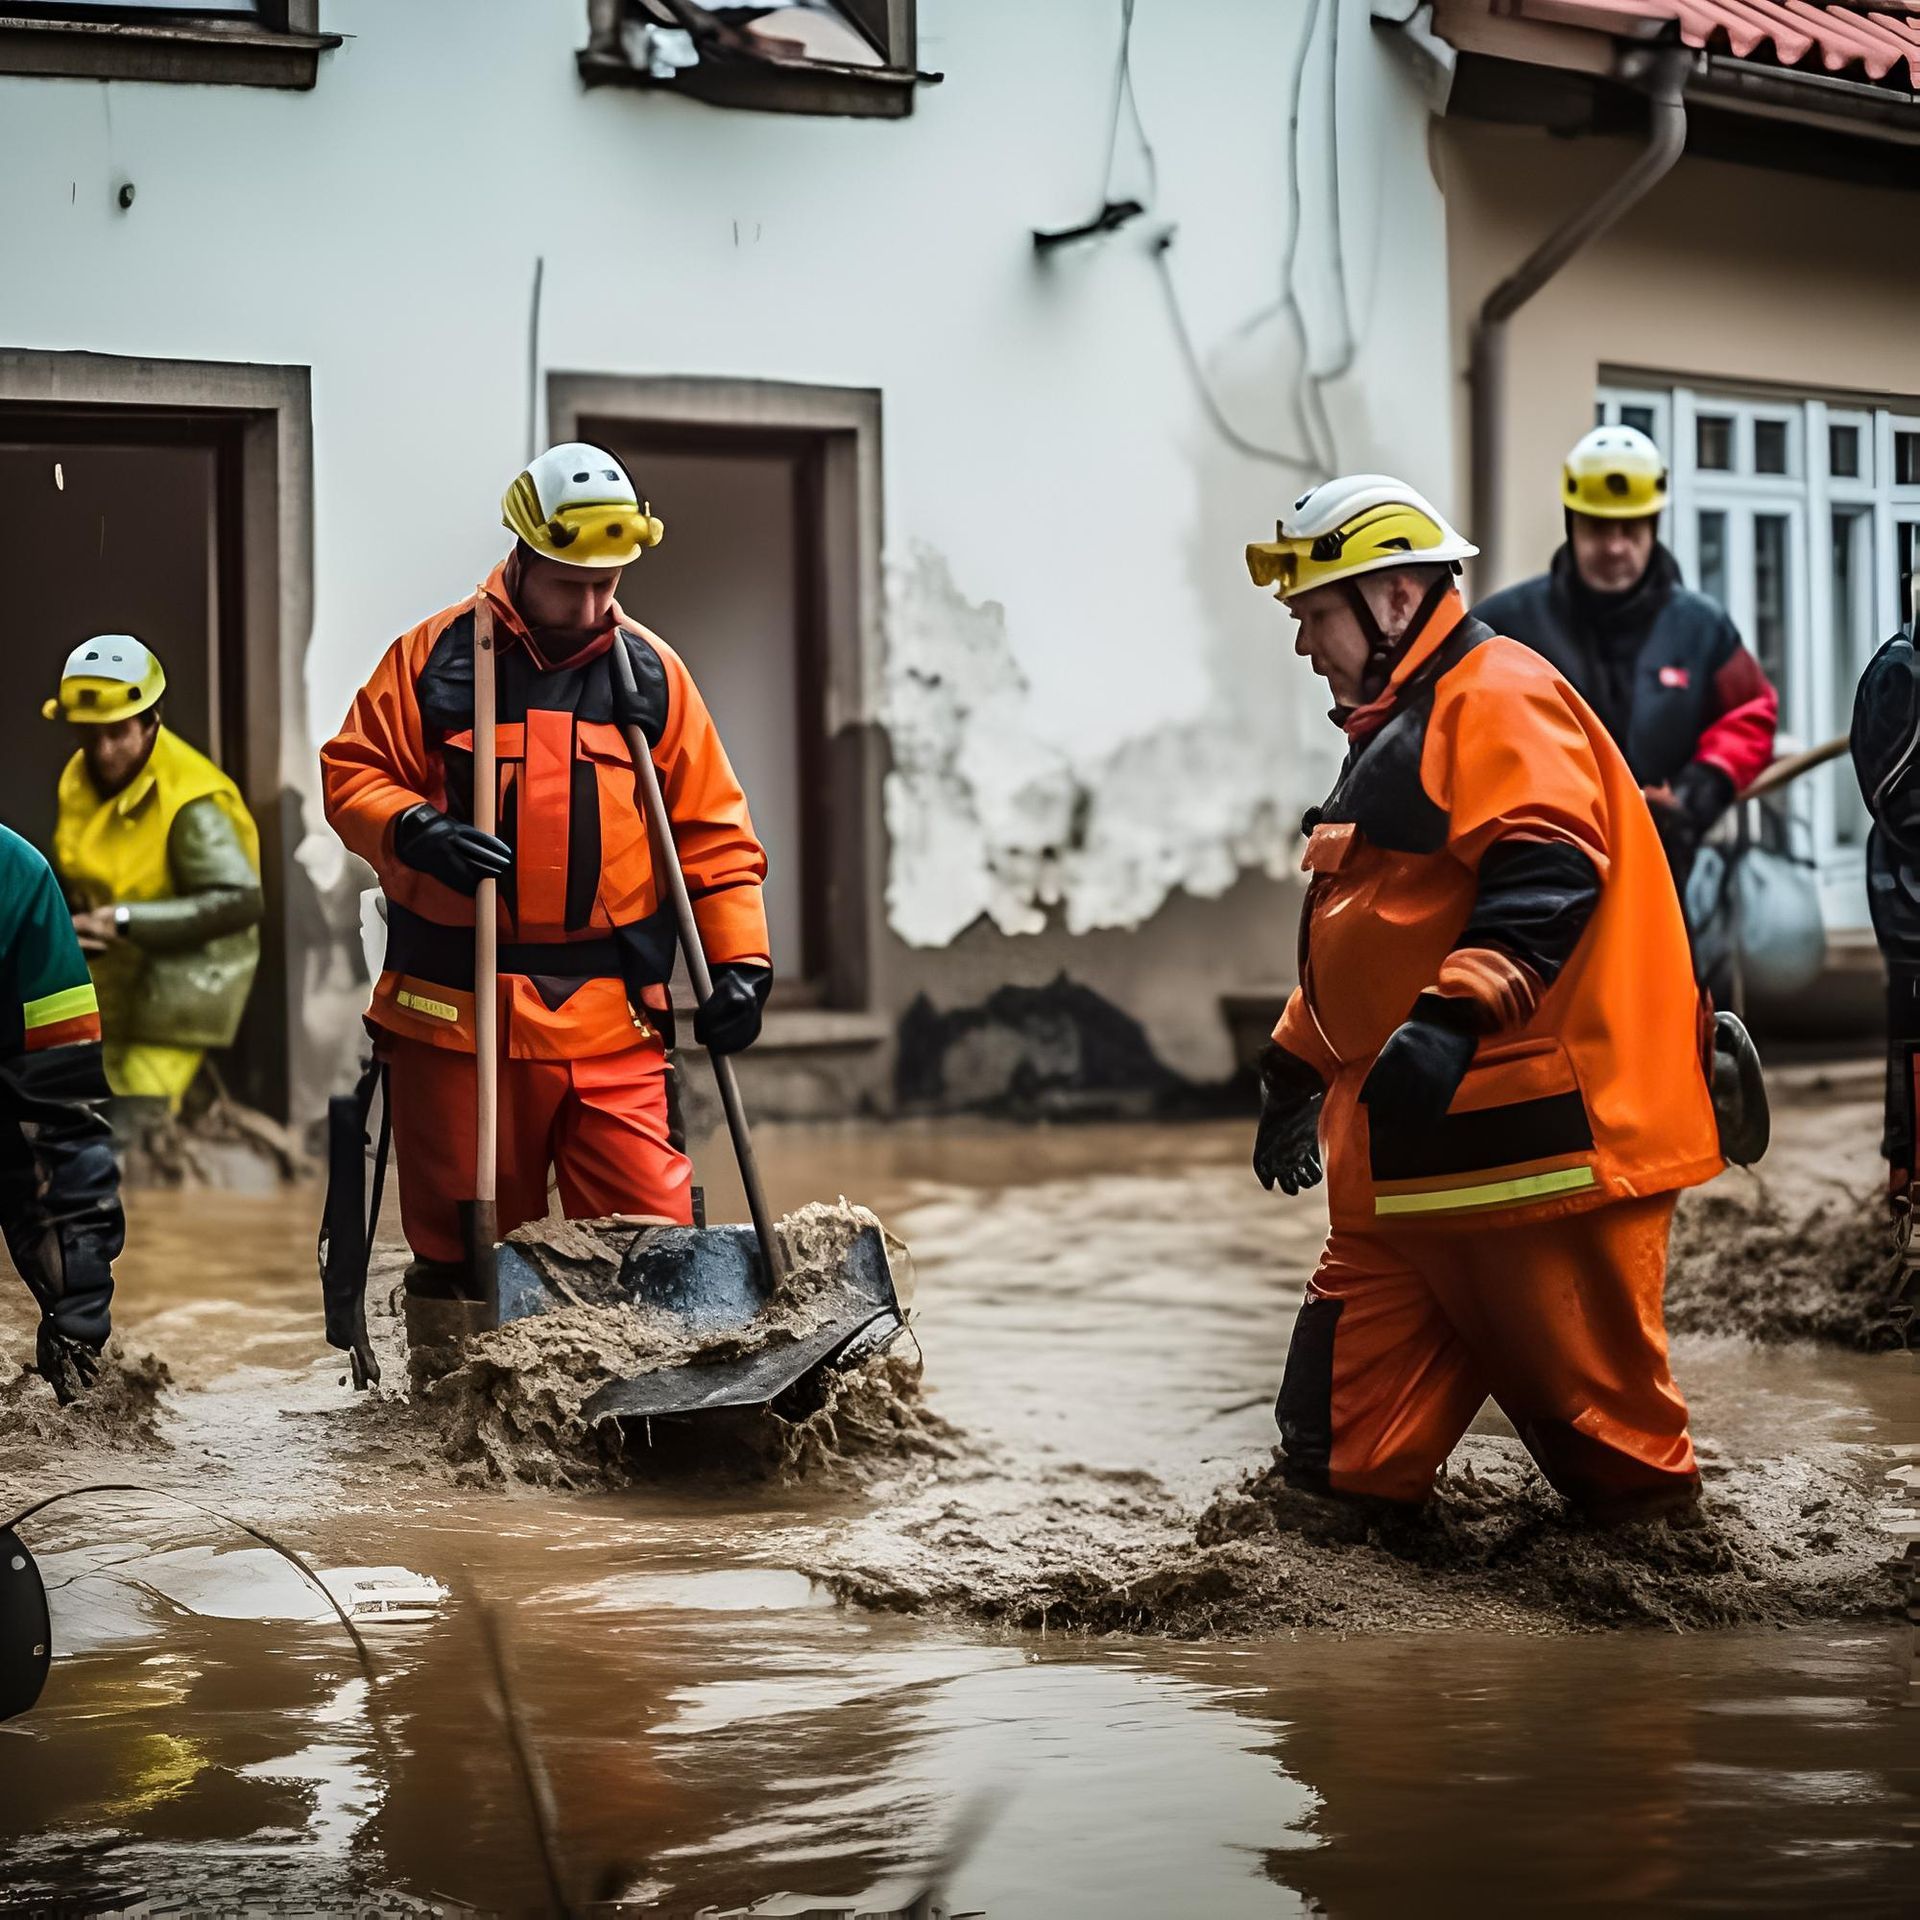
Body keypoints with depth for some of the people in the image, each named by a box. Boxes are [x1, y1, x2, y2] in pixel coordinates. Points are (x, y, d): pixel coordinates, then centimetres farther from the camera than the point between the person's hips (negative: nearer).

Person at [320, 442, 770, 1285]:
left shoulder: (651, 673, 9)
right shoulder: (434, 656, 3)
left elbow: (712, 828, 10)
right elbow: (351, 771, 5)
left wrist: (739, 961, 0)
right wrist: (414, 830, -16)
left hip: (613, 1021, 1)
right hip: (453, 1009, -1)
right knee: (461, 1250, 6)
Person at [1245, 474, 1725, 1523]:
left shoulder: (1497, 698, -9)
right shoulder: (1393, 730, 25)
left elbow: (1547, 879, -25)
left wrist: (1453, 1017, -36)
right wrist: (1295, 1071, 35)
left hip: (1540, 1138, -10)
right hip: (1410, 1158, 10)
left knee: (1599, 1416, -2)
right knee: (1337, 1453, 5)